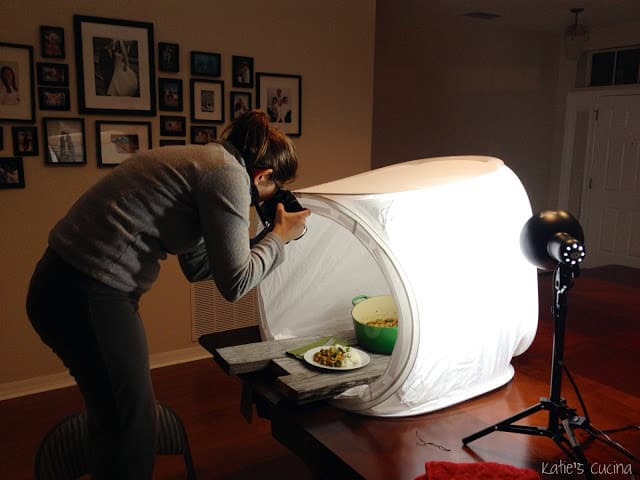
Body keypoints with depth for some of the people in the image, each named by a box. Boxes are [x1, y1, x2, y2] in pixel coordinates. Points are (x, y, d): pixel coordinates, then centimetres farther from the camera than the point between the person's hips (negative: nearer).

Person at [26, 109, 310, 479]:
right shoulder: (229, 175, -14)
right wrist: (280, 237, 0)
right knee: (134, 426, 5)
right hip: (86, 296, -10)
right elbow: (234, 283, -14)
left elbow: (197, 266, 19)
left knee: (117, 418, 21)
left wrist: (266, 237, 19)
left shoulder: (206, 161, 14)